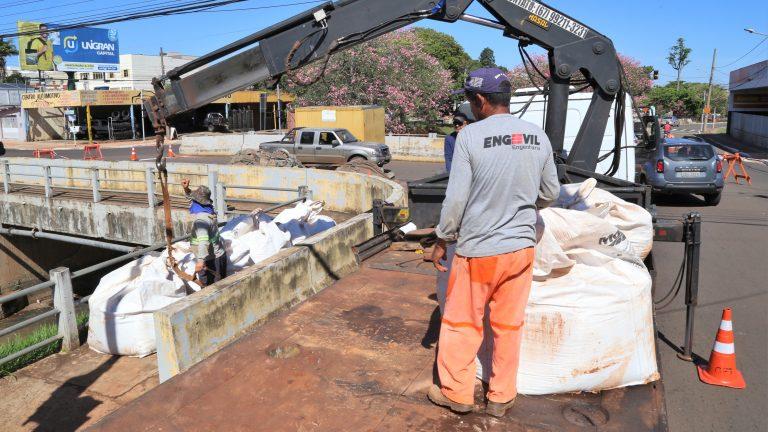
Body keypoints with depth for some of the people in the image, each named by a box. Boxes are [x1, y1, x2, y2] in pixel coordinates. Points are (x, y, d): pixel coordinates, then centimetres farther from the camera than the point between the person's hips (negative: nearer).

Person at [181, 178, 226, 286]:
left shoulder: (201, 220, -23)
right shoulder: (208, 211, 5)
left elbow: (203, 241, -37)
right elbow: (194, 200, 24)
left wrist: (201, 260, -47)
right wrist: (186, 189, 7)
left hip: (210, 261, -9)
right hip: (219, 257, 9)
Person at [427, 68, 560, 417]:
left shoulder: (470, 135, -14)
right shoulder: (538, 137, 0)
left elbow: (456, 198, -14)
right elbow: (550, 193, 9)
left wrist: (442, 240, -1)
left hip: (478, 249, -4)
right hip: (521, 246, 5)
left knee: (462, 322, 13)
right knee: (509, 326, 16)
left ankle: (456, 393, 29)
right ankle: (501, 397, 30)